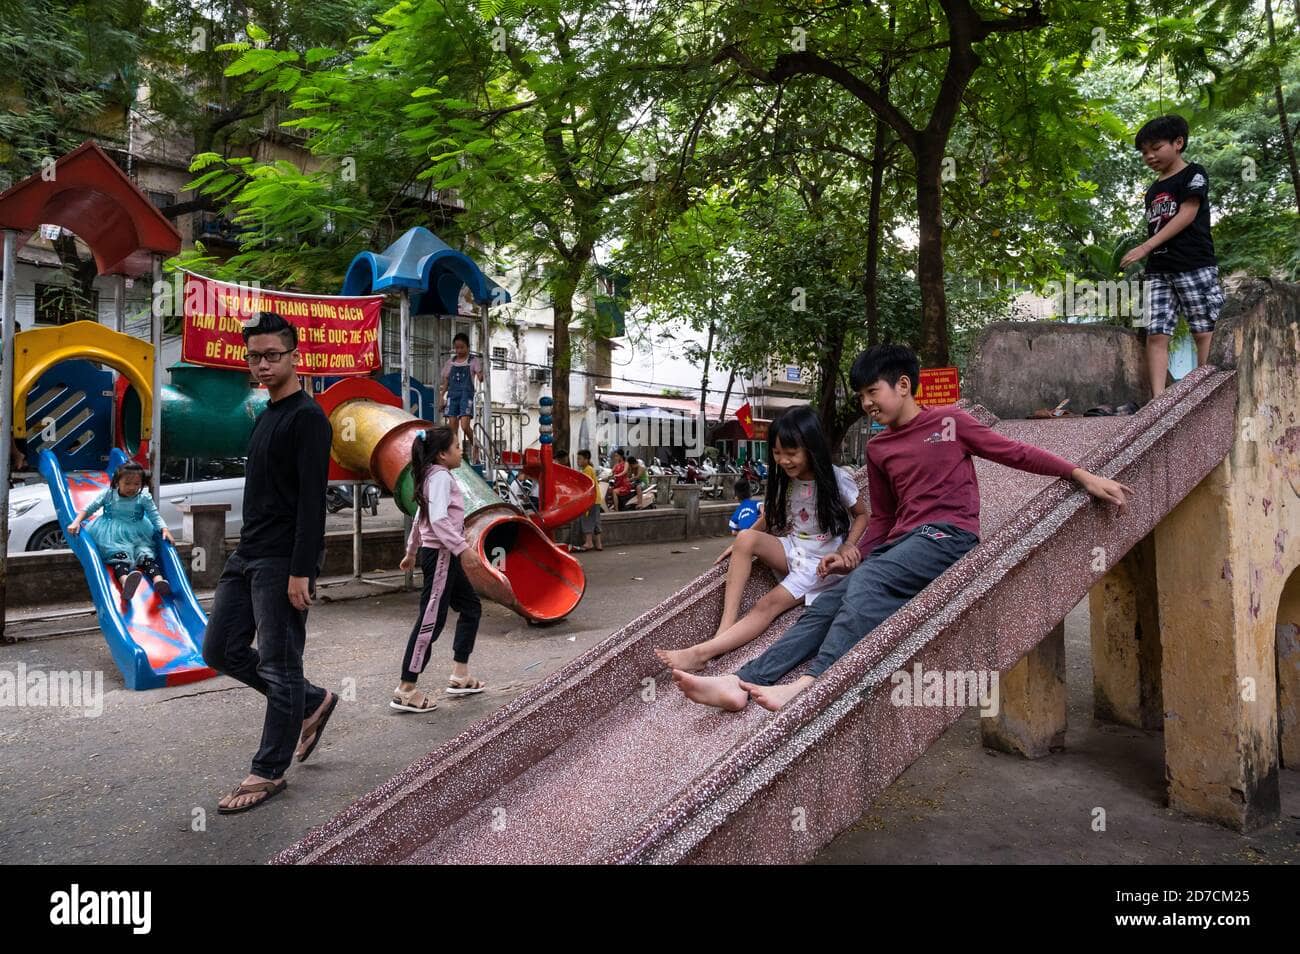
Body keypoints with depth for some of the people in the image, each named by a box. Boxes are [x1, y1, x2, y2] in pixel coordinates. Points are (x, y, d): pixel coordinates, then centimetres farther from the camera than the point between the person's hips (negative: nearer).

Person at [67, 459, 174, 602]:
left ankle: (158, 579, -56)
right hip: (113, 534, -1)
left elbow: (155, 516, -4)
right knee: (118, 553, -32)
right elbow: (89, 509, 7)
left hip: (137, 533, 1)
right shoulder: (108, 494, 2)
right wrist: (76, 522, -7)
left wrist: (165, 530, -21)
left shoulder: (144, 497, 0)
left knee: (146, 552, -28)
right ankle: (125, 580, -65)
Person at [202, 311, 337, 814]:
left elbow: (312, 500, -19)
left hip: (281, 561, -10)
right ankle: (313, 702, 27)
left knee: (278, 666, 0)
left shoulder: (307, 418, -13)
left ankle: (268, 773, 13)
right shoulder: (266, 416, 16)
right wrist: (249, 548, 22)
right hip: (246, 555, 10)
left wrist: (300, 571, -23)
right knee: (222, 650, 13)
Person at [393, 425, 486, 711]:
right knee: (431, 620, -9)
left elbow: (421, 518, 23)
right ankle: (405, 690, -4)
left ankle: (459, 676, 20)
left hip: (444, 556, 10)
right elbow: (438, 519, -27)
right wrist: (463, 548, -30)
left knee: (471, 608, 15)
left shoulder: (433, 476, 16)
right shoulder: (441, 476, -14)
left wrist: (411, 551, 31)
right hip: (440, 554, -10)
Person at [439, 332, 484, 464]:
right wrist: (442, 397, 4)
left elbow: (480, 378, -7)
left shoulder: (473, 361, 3)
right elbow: (446, 381, 14)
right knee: (452, 426, -1)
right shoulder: (450, 362, 13)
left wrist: (482, 377, -30)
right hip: (452, 395, 4)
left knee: (465, 426, -17)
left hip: (466, 395, -4)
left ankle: (475, 446, 9)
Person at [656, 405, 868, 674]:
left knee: (769, 604, -25)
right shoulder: (784, 480, 1)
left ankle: (702, 652, -34)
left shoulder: (838, 480, -12)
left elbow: (862, 515, 1)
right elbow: (769, 517, 11)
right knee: (746, 539, -25)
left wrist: (848, 545, -17)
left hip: (823, 560, -5)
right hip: (792, 550, 5)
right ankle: (726, 625, -31)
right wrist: (742, 546, -4)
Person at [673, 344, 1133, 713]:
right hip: (899, 543, 5)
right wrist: (854, 556, 5)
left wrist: (1081, 474, -2)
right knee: (829, 600, -16)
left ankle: (810, 683, -46)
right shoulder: (878, 449, 18)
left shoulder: (950, 421, 5)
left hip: (948, 536, -5)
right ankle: (741, 682, -29)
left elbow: (1016, 453, 6)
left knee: (868, 582, -32)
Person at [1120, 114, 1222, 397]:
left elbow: (1187, 215, -10)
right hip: (1158, 270, 6)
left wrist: (1145, 247, -18)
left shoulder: (1194, 174, 3)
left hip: (1194, 266, -6)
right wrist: (1148, 259, 10)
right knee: (1156, 334, -7)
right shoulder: (1153, 191, 21)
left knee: (1204, 332, -4)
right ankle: (1159, 401, -12)